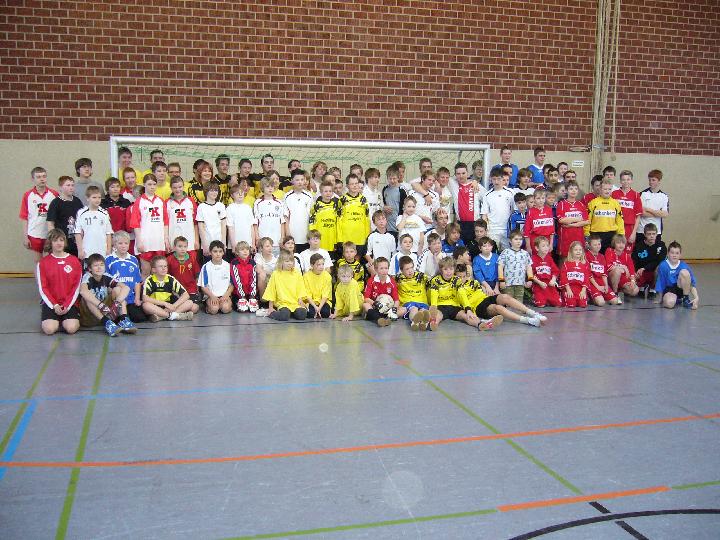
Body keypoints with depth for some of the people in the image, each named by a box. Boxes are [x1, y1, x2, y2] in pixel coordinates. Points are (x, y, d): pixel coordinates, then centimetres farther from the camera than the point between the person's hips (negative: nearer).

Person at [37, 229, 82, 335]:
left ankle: (65, 320, 12)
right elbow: (42, 288, -1)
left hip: (70, 303, 0)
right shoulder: (43, 262, 2)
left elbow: (77, 286, 1)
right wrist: (54, 305, -11)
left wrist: (67, 305, -9)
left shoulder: (74, 261, 2)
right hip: (51, 303, 0)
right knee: (49, 329, -22)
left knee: (71, 328, -24)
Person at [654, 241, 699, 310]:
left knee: (684, 272, -27)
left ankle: (686, 299, -11)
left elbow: (692, 284, -9)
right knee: (669, 303, -37)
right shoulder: (663, 266, -12)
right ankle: (677, 299, 4)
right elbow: (660, 284, -4)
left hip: (680, 288, 2)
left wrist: (696, 297, -22)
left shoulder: (684, 266, -9)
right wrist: (660, 299, 3)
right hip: (668, 289, -2)